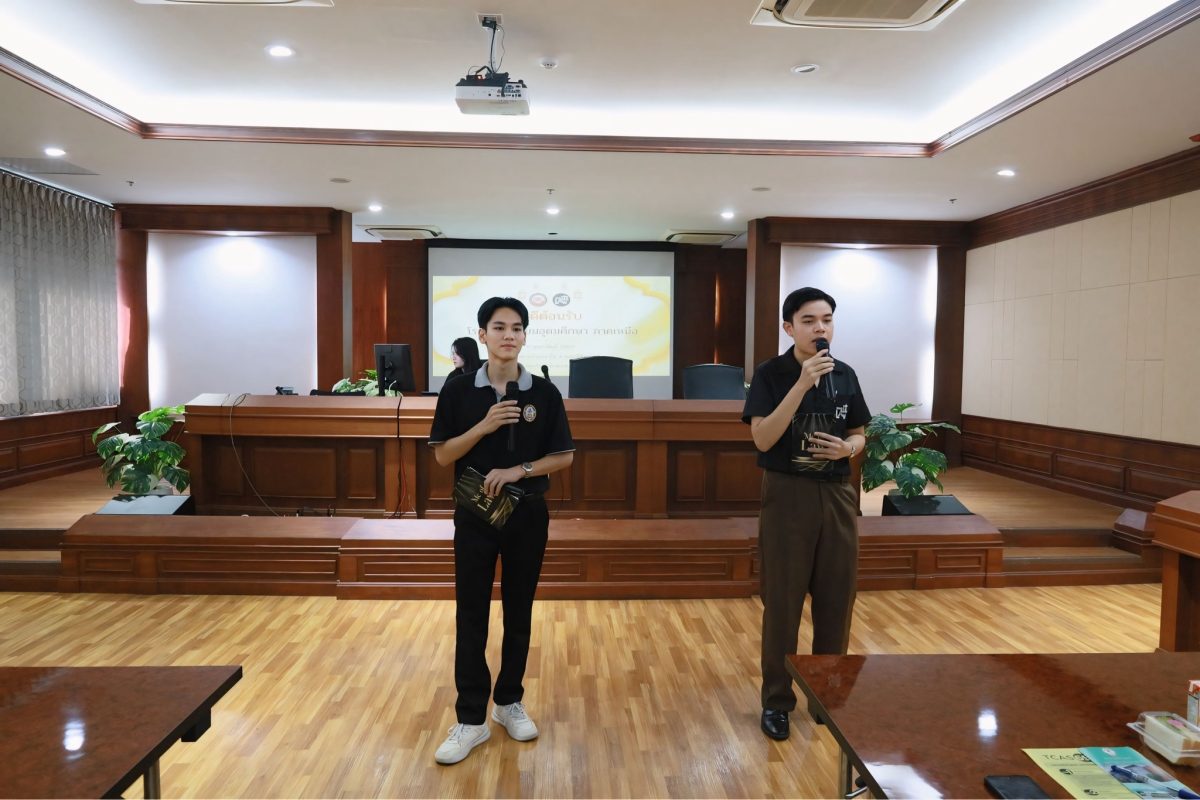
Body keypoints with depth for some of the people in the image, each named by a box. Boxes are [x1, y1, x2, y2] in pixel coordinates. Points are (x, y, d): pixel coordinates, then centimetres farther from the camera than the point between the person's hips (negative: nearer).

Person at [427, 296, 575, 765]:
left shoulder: (544, 392, -2)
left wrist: (518, 470, -15)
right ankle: (471, 720, 15)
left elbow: (564, 456, -1)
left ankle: (509, 702, 29)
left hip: (527, 513, 1)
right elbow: (442, 455, -3)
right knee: (471, 616, 4)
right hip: (474, 513, -1)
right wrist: (484, 427, -17)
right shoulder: (459, 389, -3)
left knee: (519, 612, 12)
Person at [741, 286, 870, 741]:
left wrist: (847, 448, -9)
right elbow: (763, 439, -19)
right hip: (787, 495, -4)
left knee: (837, 598, 12)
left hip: (837, 495, 5)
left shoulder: (845, 375, 6)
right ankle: (777, 700, 20)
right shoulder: (771, 374, -8)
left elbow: (858, 435, 15)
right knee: (783, 601, 4)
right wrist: (803, 383, -25)